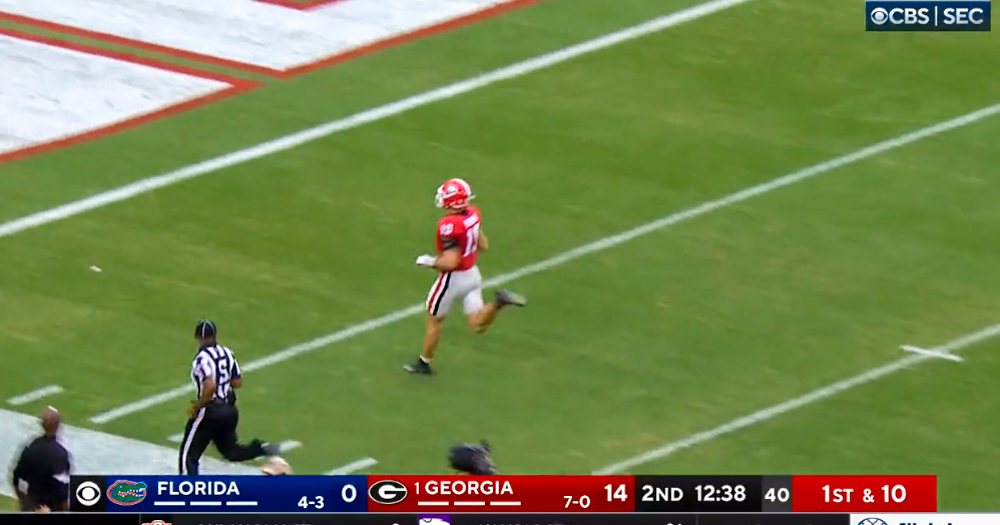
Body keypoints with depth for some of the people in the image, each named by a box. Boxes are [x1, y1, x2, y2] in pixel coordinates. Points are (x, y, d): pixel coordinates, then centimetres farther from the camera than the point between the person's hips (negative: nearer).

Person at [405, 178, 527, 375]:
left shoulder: (449, 226, -30)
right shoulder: (473, 214, -5)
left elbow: (450, 262, -32)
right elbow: (483, 246, 8)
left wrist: (429, 261, -16)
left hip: (454, 278, -7)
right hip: (472, 274, 7)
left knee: (433, 321, 16)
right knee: (478, 326, 10)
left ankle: (425, 363, 31)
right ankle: (499, 303, -13)